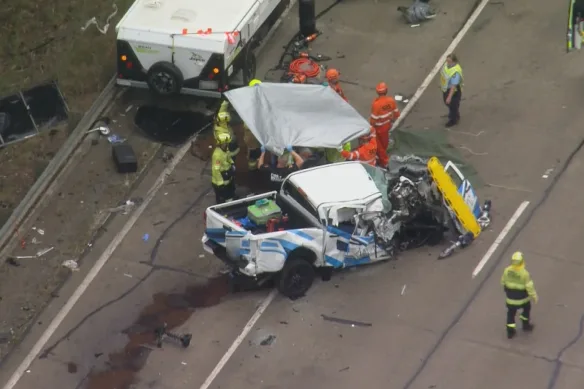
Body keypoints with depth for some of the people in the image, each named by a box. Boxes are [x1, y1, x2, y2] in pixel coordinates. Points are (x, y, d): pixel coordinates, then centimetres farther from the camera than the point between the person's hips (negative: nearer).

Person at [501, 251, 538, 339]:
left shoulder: (507, 270, -17)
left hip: (510, 298, 3)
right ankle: (525, 324, 43)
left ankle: (510, 331, 23)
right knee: (526, 308, 27)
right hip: (523, 298, -3)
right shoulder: (524, 273, -29)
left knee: (511, 313, 19)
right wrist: (534, 296, -5)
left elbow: (503, 282, 0)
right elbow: (530, 287, -22)